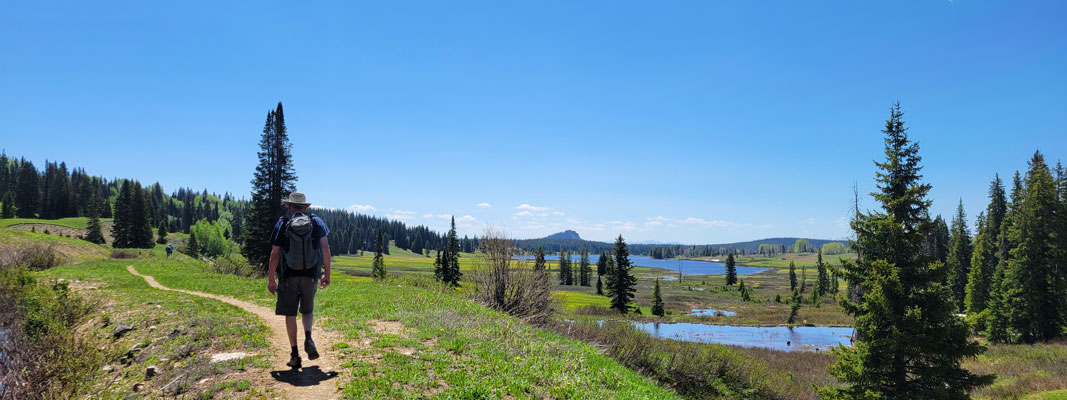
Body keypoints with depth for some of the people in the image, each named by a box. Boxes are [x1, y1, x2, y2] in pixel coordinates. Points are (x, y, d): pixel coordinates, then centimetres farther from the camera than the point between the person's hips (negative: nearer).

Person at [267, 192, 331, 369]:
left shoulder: (282, 224, 0)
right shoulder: (317, 222, 4)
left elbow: (274, 255, -3)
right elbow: (326, 249, -3)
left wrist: (271, 279, 3)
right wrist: (327, 274, 4)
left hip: (288, 276, -2)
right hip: (311, 275, 2)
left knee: (290, 315, 7)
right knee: (307, 310, 18)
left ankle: (294, 354, 8)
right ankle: (308, 338, -8)